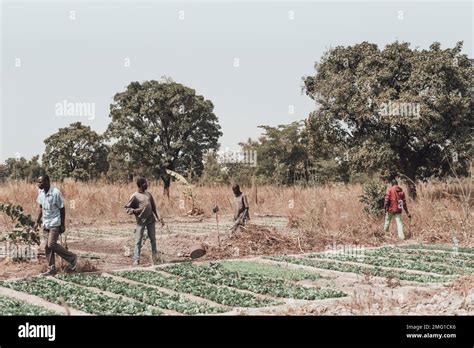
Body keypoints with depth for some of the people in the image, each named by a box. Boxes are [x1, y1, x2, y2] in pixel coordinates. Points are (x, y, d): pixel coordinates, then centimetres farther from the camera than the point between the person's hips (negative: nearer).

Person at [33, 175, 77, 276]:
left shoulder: (56, 193, -18)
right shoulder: (41, 193, 2)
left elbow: (62, 209, -12)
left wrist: (63, 225, -11)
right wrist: (37, 222, 13)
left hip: (55, 223, -7)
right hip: (45, 224, 7)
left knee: (51, 245, -12)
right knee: (47, 247, 5)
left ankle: (72, 258, 5)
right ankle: (51, 269, 13)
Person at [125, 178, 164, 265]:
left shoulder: (148, 194, 12)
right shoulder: (134, 196, -5)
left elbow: (154, 207, 17)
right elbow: (127, 208, -5)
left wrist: (159, 218, 12)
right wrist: (134, 210, -23)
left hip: (151, 220, 5)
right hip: (141, 221, -5)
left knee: (153, 238, 11)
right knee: (138, 240, -5)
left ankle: (154, 257, 23)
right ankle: (136, 260, -4)